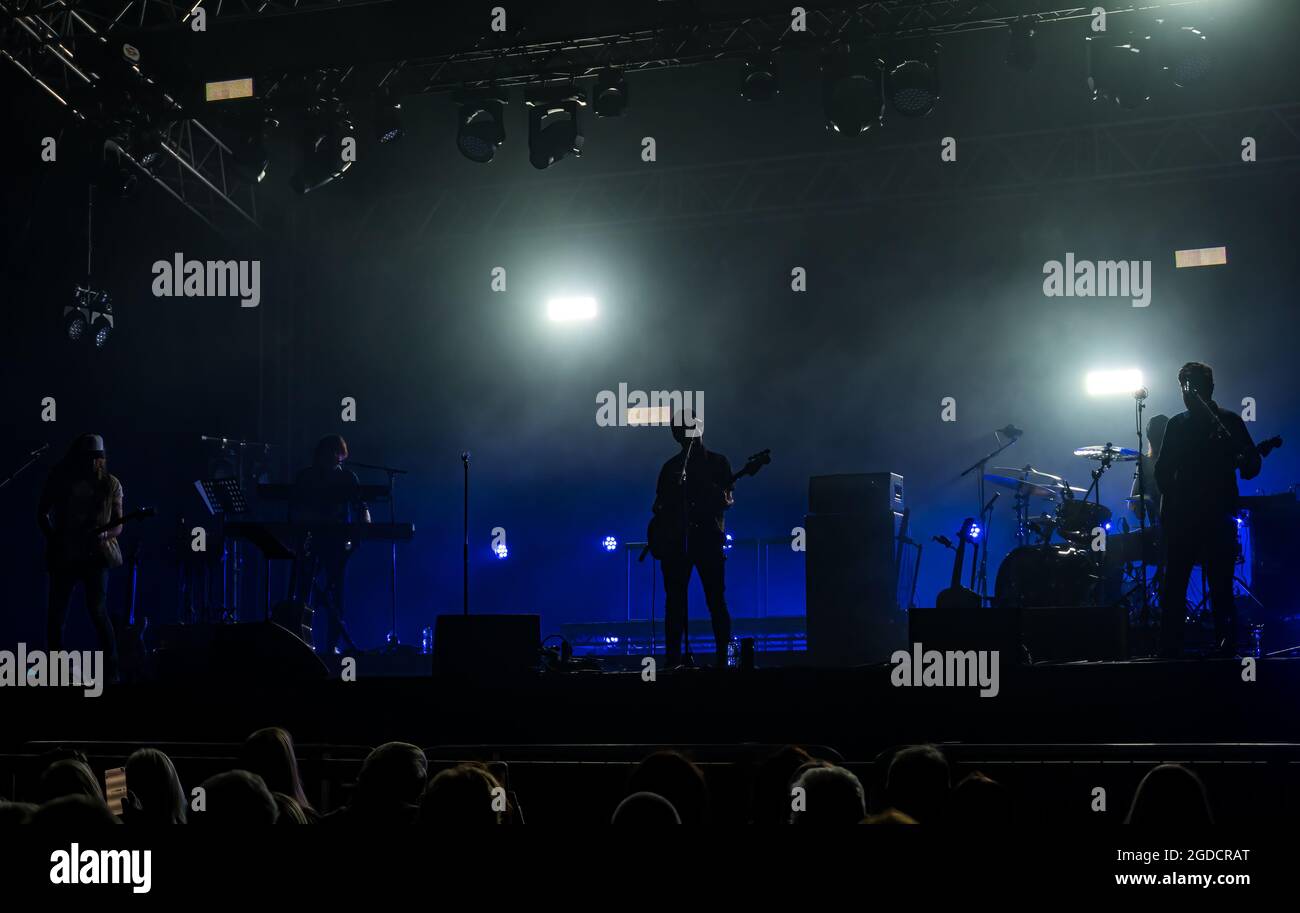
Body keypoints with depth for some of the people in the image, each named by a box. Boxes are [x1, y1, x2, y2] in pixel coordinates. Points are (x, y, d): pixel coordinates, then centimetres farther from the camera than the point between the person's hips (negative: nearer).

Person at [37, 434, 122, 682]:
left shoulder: (111, 484, 2)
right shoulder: (61, 480, 2)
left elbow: (118, 525, 2)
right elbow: (42, 514, 10)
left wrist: (104, 534, -19)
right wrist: (53, 538, -5)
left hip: (96, 556, -2)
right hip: (64, 556, 2)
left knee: (98, 611, -13)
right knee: (56, 615, 3)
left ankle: (111, 671, -9)